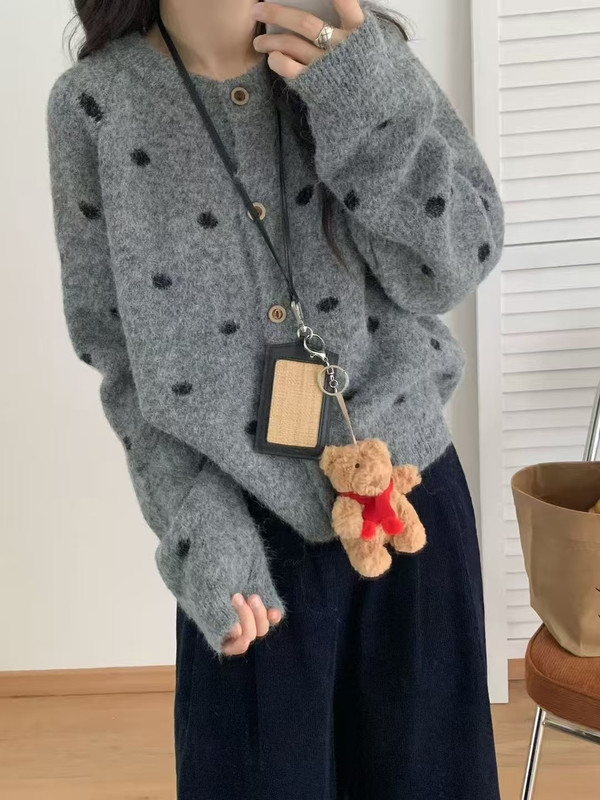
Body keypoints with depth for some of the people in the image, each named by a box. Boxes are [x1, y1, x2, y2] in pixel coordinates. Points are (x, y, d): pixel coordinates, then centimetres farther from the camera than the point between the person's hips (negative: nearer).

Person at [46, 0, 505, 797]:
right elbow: (119, 352, -3)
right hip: (249, 517, -2)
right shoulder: (95, 103, -7)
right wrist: (199, 523, -12)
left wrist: (372, 107, -19)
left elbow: (456, 267, -6)